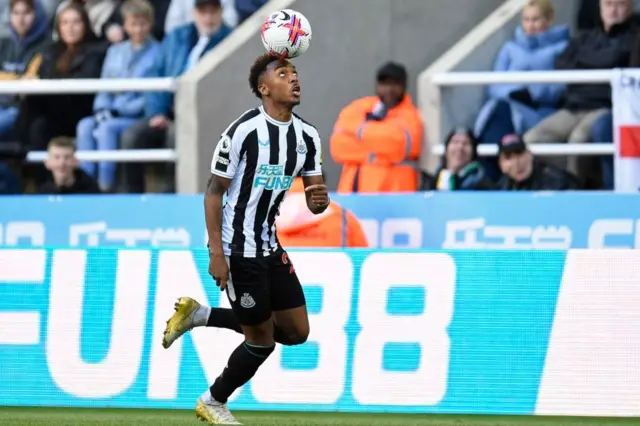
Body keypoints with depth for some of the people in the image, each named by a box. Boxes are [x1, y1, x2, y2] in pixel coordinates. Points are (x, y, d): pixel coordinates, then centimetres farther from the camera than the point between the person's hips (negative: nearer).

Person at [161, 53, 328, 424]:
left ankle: (198, 315, 20)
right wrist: (216, 253, -19)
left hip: (271, 247, 8)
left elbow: (316, 196, 6)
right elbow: (214, 191, -14)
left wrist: (320, 200, -19)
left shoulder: (307, 136, 3)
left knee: (297, 332, 9)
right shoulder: (244, 131, -17)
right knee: (262, 338, -2)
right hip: (239, 250, -8)